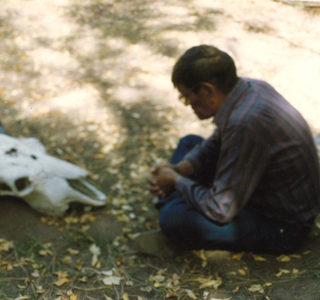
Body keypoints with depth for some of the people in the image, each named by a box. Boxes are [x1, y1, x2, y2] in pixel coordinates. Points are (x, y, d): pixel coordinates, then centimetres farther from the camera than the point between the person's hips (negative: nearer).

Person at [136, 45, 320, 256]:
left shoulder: (245, 125, -36)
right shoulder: (250, 87, -7)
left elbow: (220, 210, -30)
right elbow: (219, 141, 13)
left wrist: (176, 181, -14)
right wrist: (180, 168, -2)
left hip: (283, 228, -10)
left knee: (175, 220, -27)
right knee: (189, 144, 16)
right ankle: (168, 206, 6)